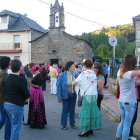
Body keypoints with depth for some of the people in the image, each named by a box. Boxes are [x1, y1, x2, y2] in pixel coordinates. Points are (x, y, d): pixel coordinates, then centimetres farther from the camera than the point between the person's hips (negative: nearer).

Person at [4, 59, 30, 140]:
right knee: (17, 127, 4)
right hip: (16, 105, -8)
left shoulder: (7, 77, 3)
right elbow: (27, 95, -16)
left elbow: (8, 90, 11)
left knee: (13, 125, 23)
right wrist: (24, 98, 7)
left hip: (6, 103, 8)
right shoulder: (21, 80, -20)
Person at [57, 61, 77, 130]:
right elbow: (59, 86, -8)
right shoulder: (62, 75, -10)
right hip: (65, 95, -3)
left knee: (72, 109, 13)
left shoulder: (75, 75, 0)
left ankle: (72, 123, 29)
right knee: (65, 110, 5)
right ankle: (63, 124, 21)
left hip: (73, 95, 3)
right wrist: (59, 97, -11)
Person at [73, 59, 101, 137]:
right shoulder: (94, 74, 10)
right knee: (92, 110, 12)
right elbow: (96, 85, 9)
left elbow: (74, 83, 0)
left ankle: (86, 129, 3)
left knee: (86, 111, 0)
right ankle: (91, 128, 22)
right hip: (95, 95, 6)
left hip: (87, 95, -6)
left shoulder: (83, 74, -7)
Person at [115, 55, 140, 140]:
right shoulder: (131, 73, -19)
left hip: (121, 101, 7)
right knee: (127, 125, 4)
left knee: (122, 122, 20)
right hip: (130, 102, -7)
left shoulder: (120, 72, 2)